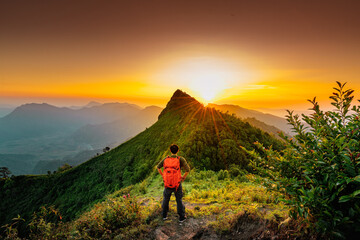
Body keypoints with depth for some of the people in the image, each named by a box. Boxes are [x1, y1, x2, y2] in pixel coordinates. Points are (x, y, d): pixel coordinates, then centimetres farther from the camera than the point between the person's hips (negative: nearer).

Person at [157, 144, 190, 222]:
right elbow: (188, 169, -21)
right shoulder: (181, 159, -11)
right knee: (179, 200, 15)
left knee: (166, 199, 23)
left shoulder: (166, 159, -1)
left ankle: (164, 215, 33)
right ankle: (181, 217, 23)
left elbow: (158, 167, 7)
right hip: (177, 184, -2)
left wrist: (163, 176, 14)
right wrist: (183, 177, -6)